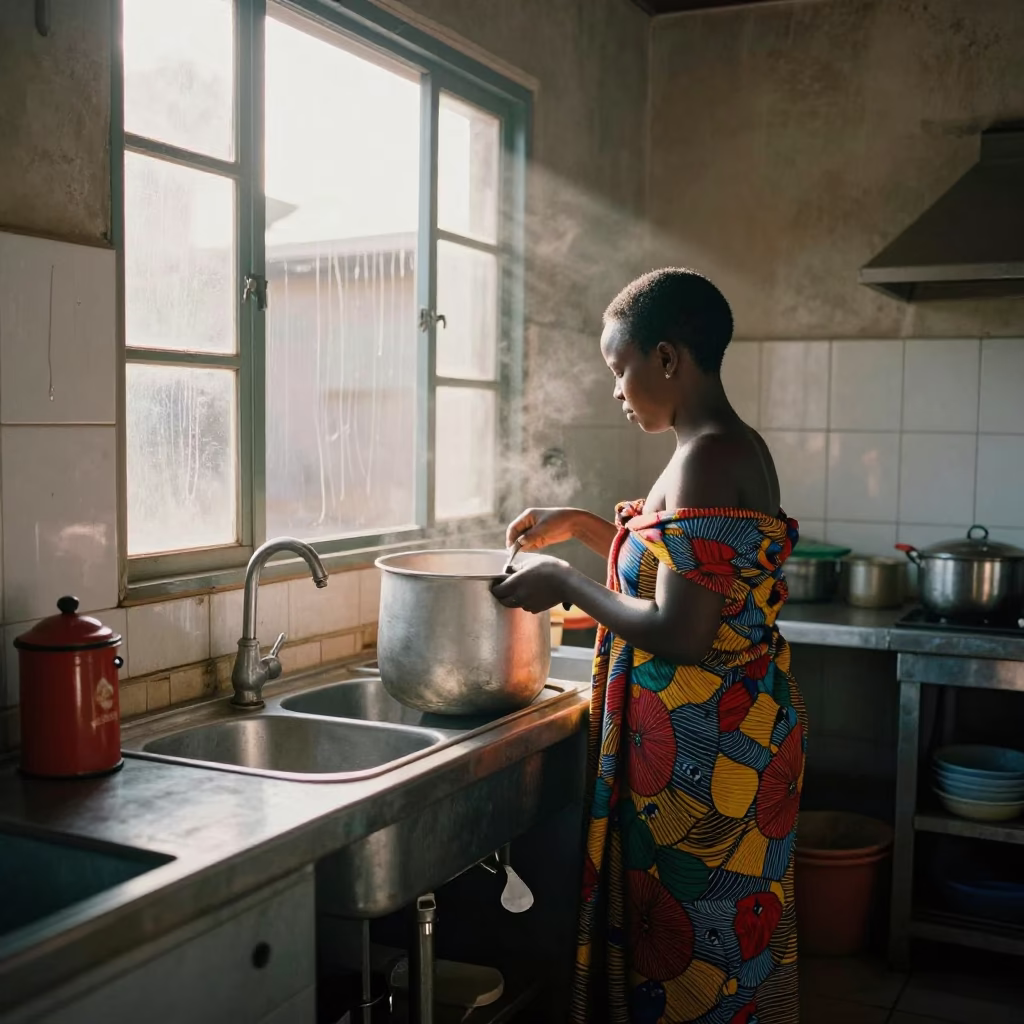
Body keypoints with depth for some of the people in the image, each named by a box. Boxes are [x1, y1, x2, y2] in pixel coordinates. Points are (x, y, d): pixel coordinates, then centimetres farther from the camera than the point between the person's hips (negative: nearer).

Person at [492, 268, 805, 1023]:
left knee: (688, 954, 5)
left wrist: (565, 581, -13)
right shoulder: (737, 448, 10)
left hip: (703, 750, -10)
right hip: (737, 728, 10)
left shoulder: (708, 458, -20)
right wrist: (582, 526, 20)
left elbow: (680, 634, -25)